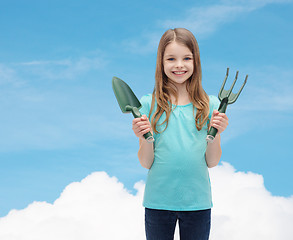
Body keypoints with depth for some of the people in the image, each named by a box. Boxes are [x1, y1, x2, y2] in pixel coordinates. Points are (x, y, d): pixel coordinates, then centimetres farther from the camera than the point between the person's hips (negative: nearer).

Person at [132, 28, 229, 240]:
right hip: (158, 201, 0)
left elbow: (212, 162, 1)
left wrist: (215, 133, -15)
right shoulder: (149, 104, -3)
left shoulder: (210, 105, 0)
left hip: (197, 201, 1)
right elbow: (146, 163, -2)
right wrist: (145, 138, -20)